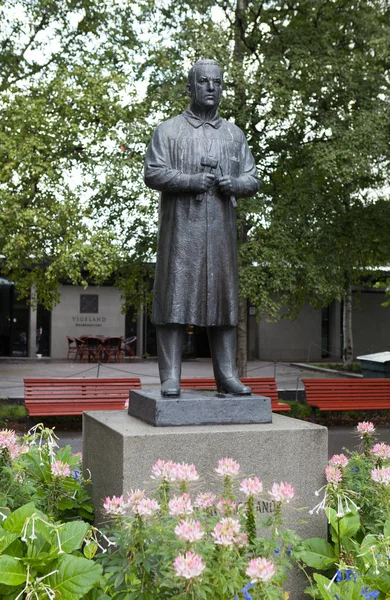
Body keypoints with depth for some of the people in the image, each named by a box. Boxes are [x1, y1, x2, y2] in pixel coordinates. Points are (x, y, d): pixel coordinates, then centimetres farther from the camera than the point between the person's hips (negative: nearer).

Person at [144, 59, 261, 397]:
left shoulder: (234, 135, 16)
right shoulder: (169, 131, 7)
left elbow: (252, 180, 13)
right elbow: (153, 174, -3)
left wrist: (235, 183, -10)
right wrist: (190, 181, -17)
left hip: (221, 229, 3)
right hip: (181, 228, -3)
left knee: (222, 298, 2)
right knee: (175, 297, -5)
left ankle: (227, 375, 7)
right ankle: (171, 377, -1)